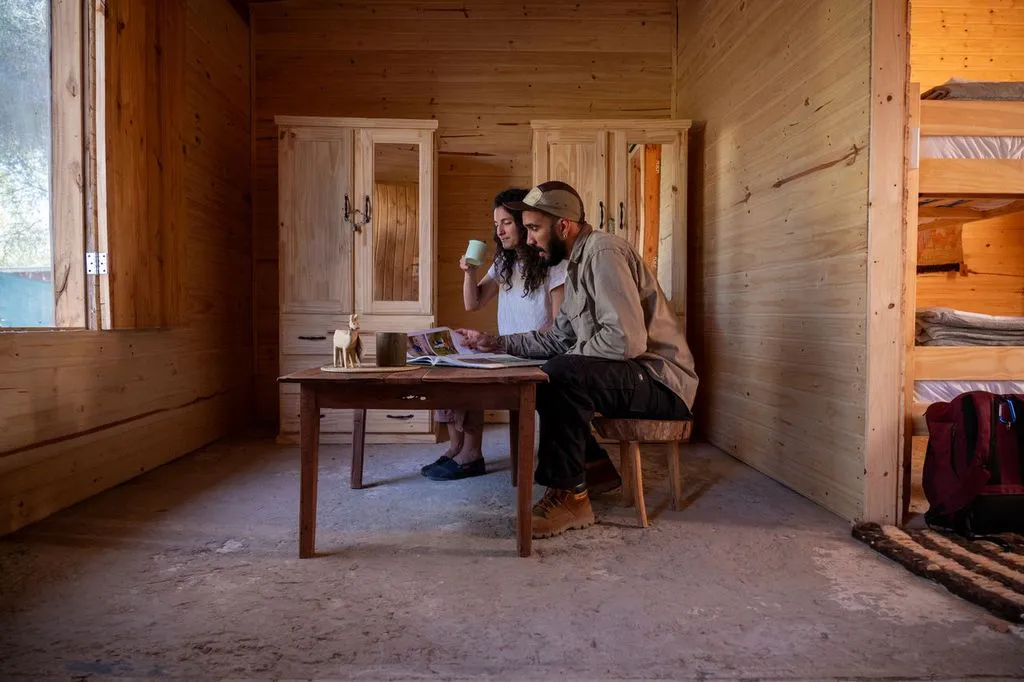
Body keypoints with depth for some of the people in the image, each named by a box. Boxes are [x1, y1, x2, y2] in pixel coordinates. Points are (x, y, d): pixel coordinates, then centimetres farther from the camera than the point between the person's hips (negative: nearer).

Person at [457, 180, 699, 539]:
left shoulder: (603, 252, -17)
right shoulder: (578, 262, 15)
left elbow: (626, 339, -28)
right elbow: (558, 337, 16)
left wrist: (572, 356, -14)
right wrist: (496, 343, 10)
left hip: (661, 380, -10)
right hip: (629, 375, 10)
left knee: (560, 375, -29)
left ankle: (568, 496, -16)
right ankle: (591, 458, 13)